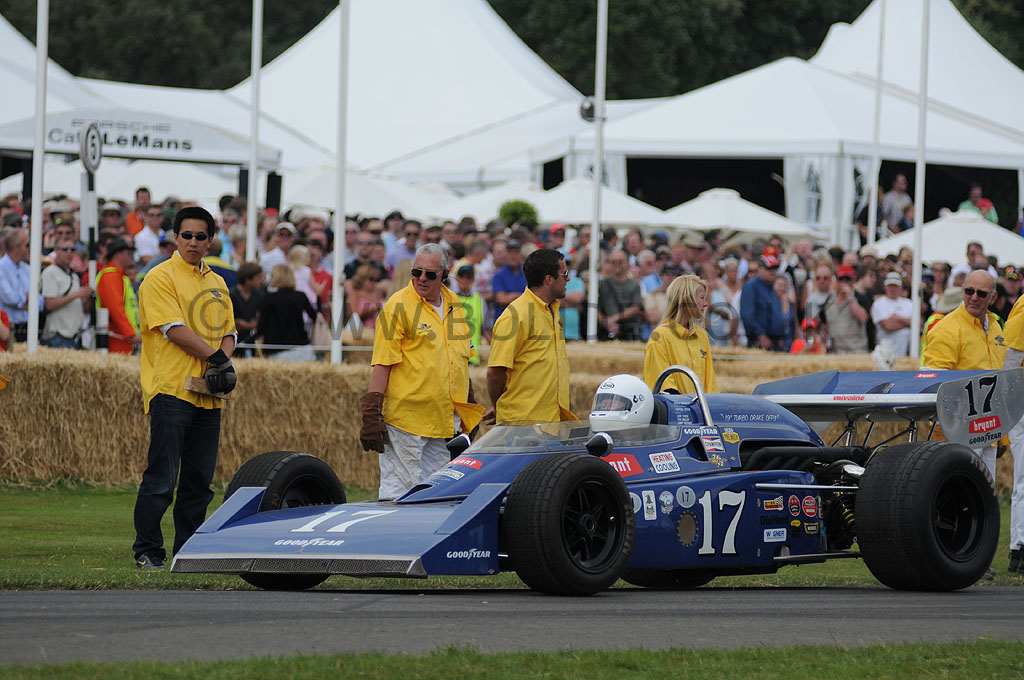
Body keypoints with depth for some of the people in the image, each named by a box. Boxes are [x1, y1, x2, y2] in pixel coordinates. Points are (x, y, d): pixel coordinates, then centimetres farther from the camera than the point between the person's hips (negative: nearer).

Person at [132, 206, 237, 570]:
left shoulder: (216, 284, 20)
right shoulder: (160, 278, -3)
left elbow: (227, 332, 19)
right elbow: (175, 329, -12)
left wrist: (224, 362, -2)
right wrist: (215, 356, -12)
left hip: (208, 394, 7)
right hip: (171, 389, -7)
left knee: (199, 481, 7)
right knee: (162, 479, -9)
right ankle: (147, 551, -5)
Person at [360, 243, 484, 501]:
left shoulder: (454, 305, 13)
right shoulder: (398, 307, -6)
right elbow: (381, 363, -11)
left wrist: (469, 406, 25)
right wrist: (371, 414, -16)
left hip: (445, 419, 6)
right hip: (405, 419, -6)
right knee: (398, 490, -7)